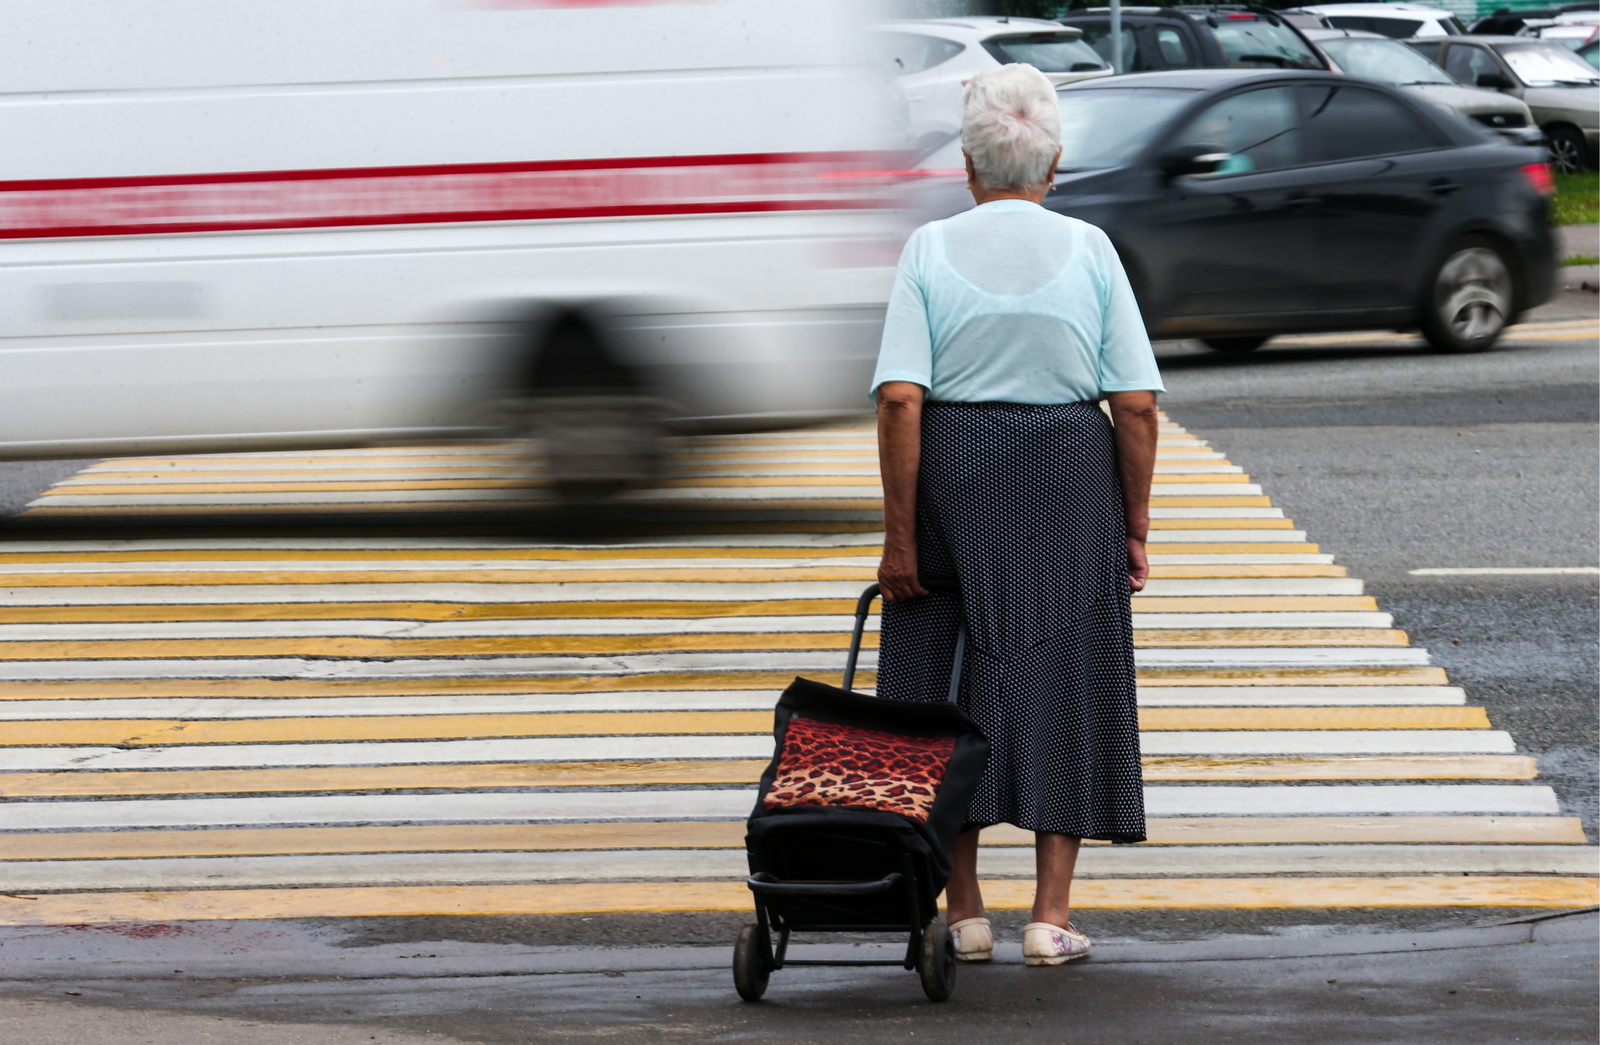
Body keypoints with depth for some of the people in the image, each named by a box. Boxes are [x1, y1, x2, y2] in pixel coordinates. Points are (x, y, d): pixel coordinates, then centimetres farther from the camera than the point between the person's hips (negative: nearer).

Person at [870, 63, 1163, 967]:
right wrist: (1134, 526, 4)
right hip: (1071, 482, 1)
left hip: (954, 483, 0)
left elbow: (900, 400, -11)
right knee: (1063, 686, 7)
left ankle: (964, 910, 12)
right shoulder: (1089, 250, -1)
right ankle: (1053, 916, 5)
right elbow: (1137, 403, -4)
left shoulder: (932, 250, -3)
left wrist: (900, 535, -8)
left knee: (952, 688, 9)